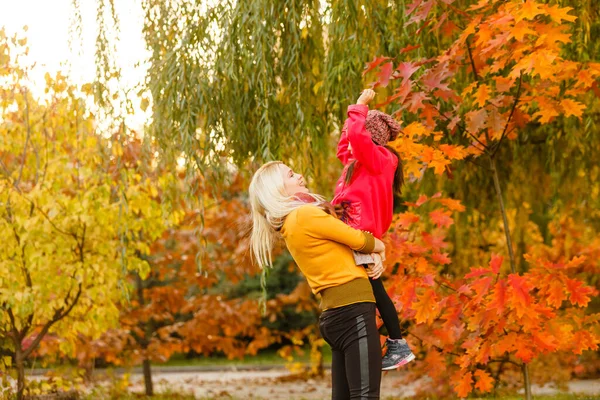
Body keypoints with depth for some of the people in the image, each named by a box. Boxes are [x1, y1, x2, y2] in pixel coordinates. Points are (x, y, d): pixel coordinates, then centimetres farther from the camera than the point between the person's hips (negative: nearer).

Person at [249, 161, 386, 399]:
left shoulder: (290, 225, 16)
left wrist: (374, 258, 1)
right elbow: (359, 240, -5)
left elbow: (335, 252, 19)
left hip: (334, 313, 9)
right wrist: (379, 248, 17)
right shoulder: (307, 213, -11)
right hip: (352, 309, -9)